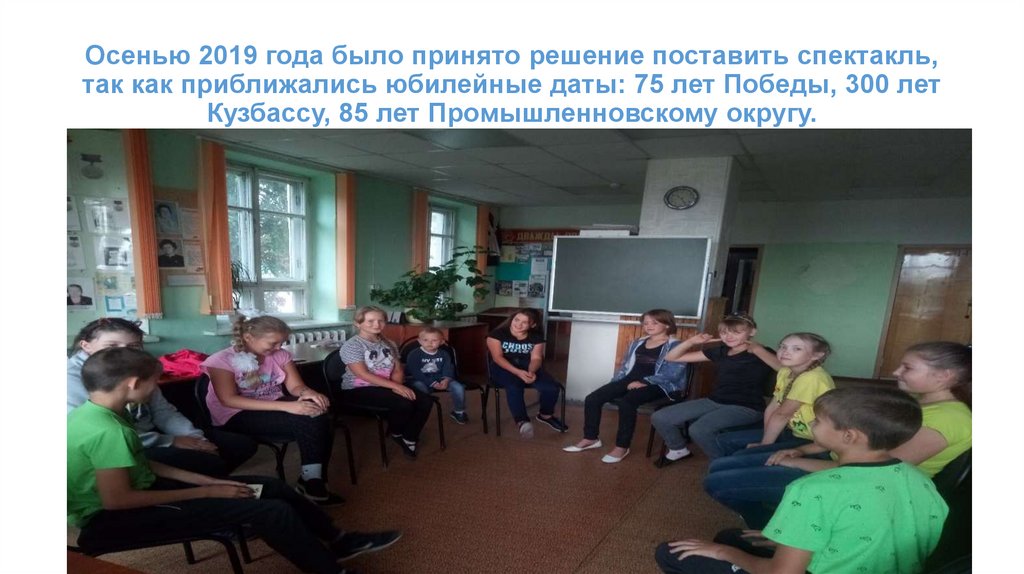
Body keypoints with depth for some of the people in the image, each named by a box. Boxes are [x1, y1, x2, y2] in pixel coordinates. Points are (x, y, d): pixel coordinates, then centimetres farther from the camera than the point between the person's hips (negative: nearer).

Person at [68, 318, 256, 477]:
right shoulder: (73, 377, -15)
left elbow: (163, 411, 9)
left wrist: (195, 437, -8)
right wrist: (170, 441, -20)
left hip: (151, 433, 8)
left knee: (243, 445, 1)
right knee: (211, 464, -28)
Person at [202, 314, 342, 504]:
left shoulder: (280, 355, -1)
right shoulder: (222, 360, -14)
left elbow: (295, 386, 1)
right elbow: (229, 400, -25)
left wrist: (307, 392, -28)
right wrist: (286, 406, -35)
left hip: (275, 406, 5)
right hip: (238, 416, -5)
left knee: (320, 418, -28)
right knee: (308, 422, -29)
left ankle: (313, 482, -17)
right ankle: (311, 483, -16)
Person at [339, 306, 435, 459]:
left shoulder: (389, 344, 10)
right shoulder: (351, 346, -12)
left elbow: (398, 370, 6)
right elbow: (364, 375, -21)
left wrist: (396, 386, -18)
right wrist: (396, 386, -27)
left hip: (385, 387, 7)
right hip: (358, 390, -7)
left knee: (426, 400, -14)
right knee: (405, 402, -29)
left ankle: (409, 439, 5)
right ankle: (396, 433, 3)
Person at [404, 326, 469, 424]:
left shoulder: (444, 354, 6)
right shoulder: (414, 354, -8)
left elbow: (448, 369, 1)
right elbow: (416, 373, -16)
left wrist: (446, 380, -24)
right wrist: (432, 383, -25)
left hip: (440, 379, 4)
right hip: (420, 380, -3)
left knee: (458, 387, -16)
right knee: (419, 389, -39)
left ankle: (458, 412, 7)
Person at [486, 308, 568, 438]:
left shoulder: (536, 336, 1)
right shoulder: (498, 333, -12)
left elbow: (536, 358, -3)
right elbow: (497, 357, -17)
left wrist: (531, 372, -27)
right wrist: (518, 372, -29)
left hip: (528, 367, 4)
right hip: (503, 368, -3)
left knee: (552, 388, -17)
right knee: (514, 387, -38)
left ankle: (546, 415, 12)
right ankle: (522, 421, -22)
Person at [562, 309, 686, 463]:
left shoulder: (675, 346, -3)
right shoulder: (637, 343, 18)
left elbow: (673, 374, -15)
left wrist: (644, 382, -20)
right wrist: (615, 383, 4)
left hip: (658, 386, -6)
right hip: (630, 380, 7)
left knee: (626, 403, -36)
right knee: (592, 399, -12)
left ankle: (622, 447, -19)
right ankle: (590, 439, 3)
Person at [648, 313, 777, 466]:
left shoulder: (761, 353, -5)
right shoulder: (720, 352, 9)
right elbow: (672, 357, 11)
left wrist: (758, 349, -34)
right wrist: (692, 341, -4)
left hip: (746, 407, -6)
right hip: (714, 401, 6)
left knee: (699, 429, -33)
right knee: (659, 418, -6)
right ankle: (678, 449, 23)